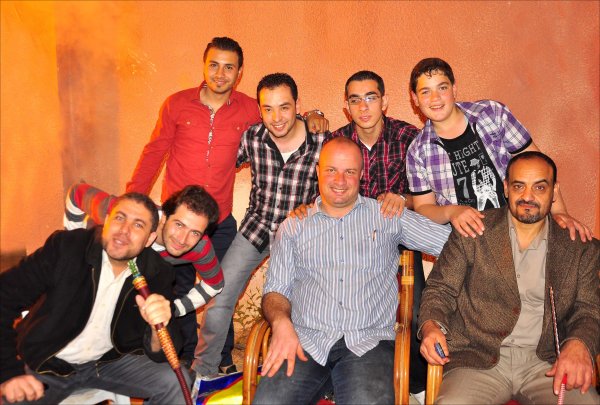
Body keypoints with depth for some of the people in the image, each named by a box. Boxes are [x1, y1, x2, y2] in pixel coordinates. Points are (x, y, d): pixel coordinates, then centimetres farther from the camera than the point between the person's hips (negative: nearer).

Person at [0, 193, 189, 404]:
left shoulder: (157, 274, -13)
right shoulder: (65, 246, -19)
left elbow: (160, 355, -11)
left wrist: (159, 329, -36)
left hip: (110, 361, 1)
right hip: (45, 364, -1)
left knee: (175, 382, -15)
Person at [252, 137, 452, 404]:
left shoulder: (387, 216, 15)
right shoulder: (293, 226, 17)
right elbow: (275, 290, 13)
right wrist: (281, 322, -7)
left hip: (368, 342, 0)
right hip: (305, 340, 1)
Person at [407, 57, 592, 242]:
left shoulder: (493, 113, -2)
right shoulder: (418, 152, -2)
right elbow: (423, 208, 1)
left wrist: (559, 212, -6)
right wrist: (450, 212, -21)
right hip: (465, 238, 2)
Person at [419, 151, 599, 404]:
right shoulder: (472, 232, 4)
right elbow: (440, 289, 6)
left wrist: (579, 344, -14)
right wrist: (431, 326, -15)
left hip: (546, 364, 3)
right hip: (478, 360, -2)